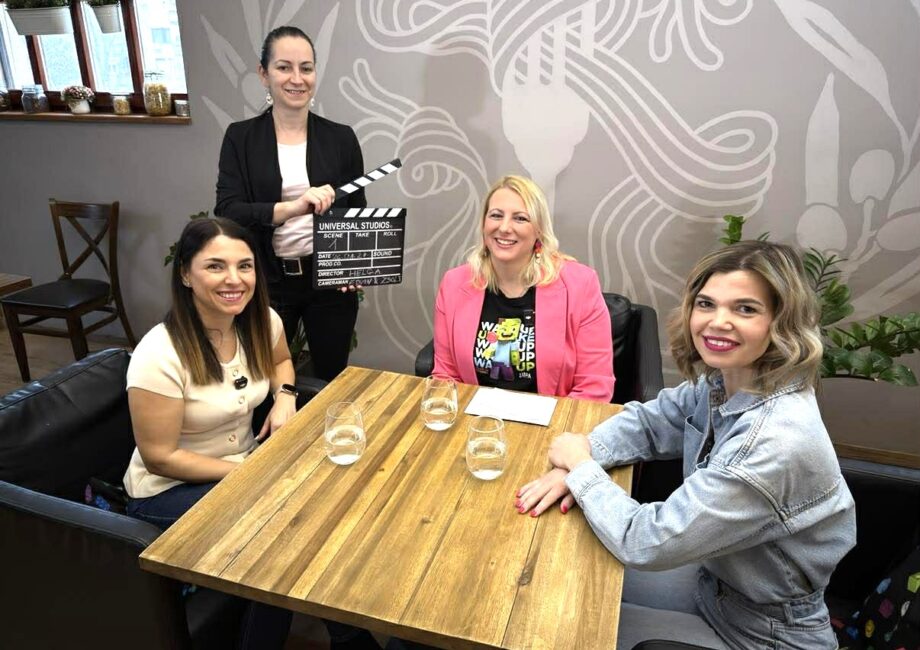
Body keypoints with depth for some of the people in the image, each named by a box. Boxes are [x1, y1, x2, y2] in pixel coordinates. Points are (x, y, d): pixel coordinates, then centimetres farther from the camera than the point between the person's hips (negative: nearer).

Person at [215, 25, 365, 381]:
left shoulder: (341, 138, 1)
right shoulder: (240, 137, -1)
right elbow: (227, 212, -12)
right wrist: (291, 208, -30)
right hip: (267, 283, 0)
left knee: (332, 380, 14)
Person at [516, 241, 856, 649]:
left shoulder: (776, 441, -37)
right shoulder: (721, 384, -11)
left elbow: (646, 543, -33)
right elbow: (647, 421, 3)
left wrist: (580, 465, -18)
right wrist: (580, 458, -16)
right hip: (717, 581, 6)